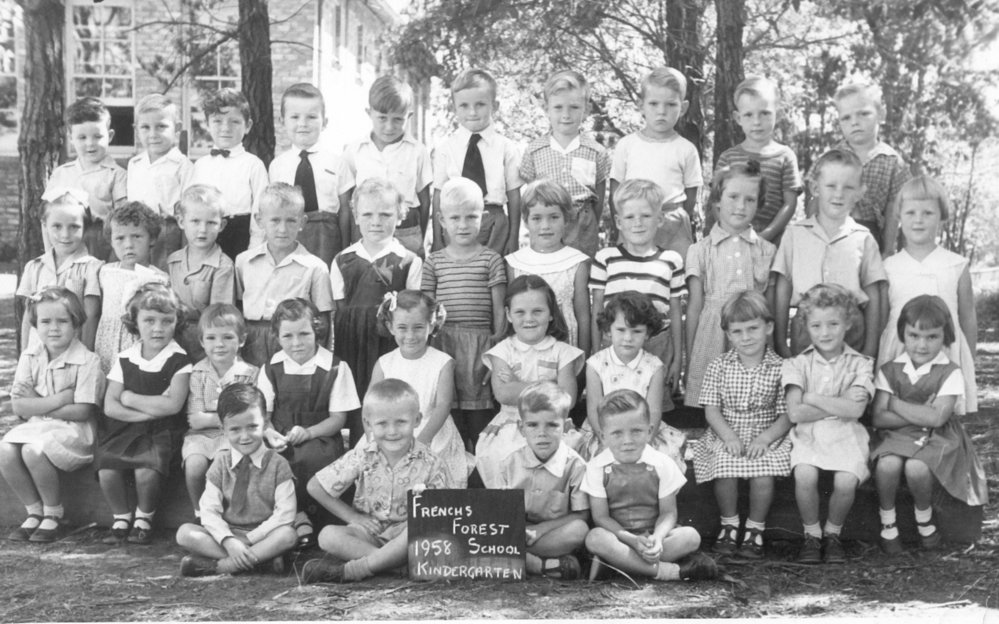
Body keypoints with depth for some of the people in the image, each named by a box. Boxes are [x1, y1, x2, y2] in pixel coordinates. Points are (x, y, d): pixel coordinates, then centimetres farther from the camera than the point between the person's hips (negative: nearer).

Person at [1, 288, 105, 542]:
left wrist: (37, 405, -13)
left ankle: (53, 514, -7)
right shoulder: (29, 357, 5)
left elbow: (82, 411, -16)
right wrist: (59, 399, -16)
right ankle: (34, 512, -1)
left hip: (72, 429, -5)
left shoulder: (87, 361, -10)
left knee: (34, 450, -31)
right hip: (35, 427, 5)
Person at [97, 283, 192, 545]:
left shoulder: (179, 361, -4)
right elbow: (110, 407, 0)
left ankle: (144, 518, 3)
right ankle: (121, 517, 7)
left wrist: (131, 398, -8)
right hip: (123, 428, 3)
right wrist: (150, 410, -13)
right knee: (106, 469, -22)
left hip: (159, 432, -3)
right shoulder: (124, 360, 5)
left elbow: (173, 405, -16)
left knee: (147, 471, -28)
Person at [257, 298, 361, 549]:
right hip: (281, 439, 3)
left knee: (311, 456, -38)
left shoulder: (335, 368, -1)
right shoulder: (271, 369, 8)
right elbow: (263, 413, 8)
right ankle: (299, 516, -13)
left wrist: (308, 432, -20)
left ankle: (303, 511, -8)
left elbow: (338, 417, -2)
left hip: (319, 437, -3)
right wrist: (270, 433, -16)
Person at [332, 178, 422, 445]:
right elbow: (336, 312, 10)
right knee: (356, 415, 4)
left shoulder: (409, 261, 1)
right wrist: (334, 356, 7)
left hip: (393, 344, -2)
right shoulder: (342, 261, 9)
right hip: (352, 346, 2)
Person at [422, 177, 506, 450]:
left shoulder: (491, 259, 4)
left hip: (480, 344, -2)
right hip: (444, 343, 2)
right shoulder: (434, 261, 9)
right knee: (448, 420, 4)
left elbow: (499, 312, 3)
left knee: (480, 421, -1)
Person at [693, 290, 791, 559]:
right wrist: (729, 436, -16)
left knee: (763, 474, -28)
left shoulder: (779, 369, -1)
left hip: (766, 439, -1)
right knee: (725, 470, -28)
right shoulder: (718, 366, 2)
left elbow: (787, 415, -3)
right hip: (725, 437, 1)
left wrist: (764, 438, -18)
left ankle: (755, 529, -2)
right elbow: (711, 409, 0)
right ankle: (729, 525, -1)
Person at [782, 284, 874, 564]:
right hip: (807, 435, 0)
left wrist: (813, 398, -9)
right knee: (804, 475, -29)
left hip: (845, 436, 0)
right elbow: (795, 413, -9)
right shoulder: (797, 364, 3)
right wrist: (838, 405, -11)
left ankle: (832, 533, 4)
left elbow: (855, 410, -12)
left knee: (846, 481, -26)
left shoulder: (860, 364, 4)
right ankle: (811, 534, -3)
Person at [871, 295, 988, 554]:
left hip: (935, 438, -2)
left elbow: (937, 418, -18)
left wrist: (897, 404, -11)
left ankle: (924, 517, 1)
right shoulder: (889, 370, 2)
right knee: (888, 464, -32)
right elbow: (879, 417, -7)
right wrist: (921, 414, -15)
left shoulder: (950, 373, -5)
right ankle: (887, 522, -5)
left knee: (916, 467, -33)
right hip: (895, 436, 2)